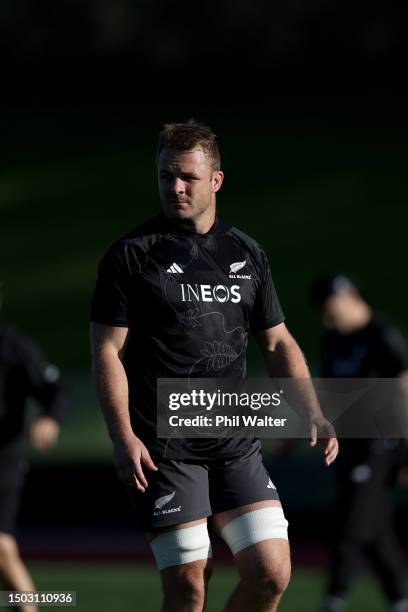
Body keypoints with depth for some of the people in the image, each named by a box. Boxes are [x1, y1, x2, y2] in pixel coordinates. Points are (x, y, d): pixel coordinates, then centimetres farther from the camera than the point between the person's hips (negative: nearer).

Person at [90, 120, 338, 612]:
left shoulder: (247, 255, 12)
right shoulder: (131, 255, -2)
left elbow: (277, 342, 19)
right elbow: (107, 351, -5)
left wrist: (313, 414, 5)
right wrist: (123, 438, -15)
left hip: (235, 447, 4)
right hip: (163, 451, -4)